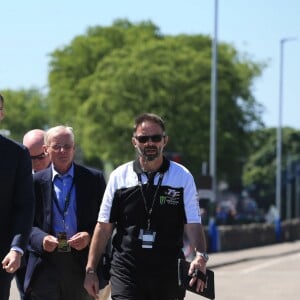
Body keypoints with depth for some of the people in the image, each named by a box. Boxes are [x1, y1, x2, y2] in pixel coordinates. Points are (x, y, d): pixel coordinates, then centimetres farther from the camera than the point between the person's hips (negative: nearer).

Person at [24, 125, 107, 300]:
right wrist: (41, 239, -15)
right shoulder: (36, 181, 5)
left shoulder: (94, 179, 6)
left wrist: (89, 236, -13)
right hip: (46, 264, -1)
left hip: (82, 264, 1)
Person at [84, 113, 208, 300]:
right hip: (126, 273, -1)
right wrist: (91, 270, 3)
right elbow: (104, 226, 7)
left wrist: (200, 256, -23)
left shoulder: (182, 177, 2)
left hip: (168, 275, 1)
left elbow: (193, 224, -4)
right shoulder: (119, 177, 4)